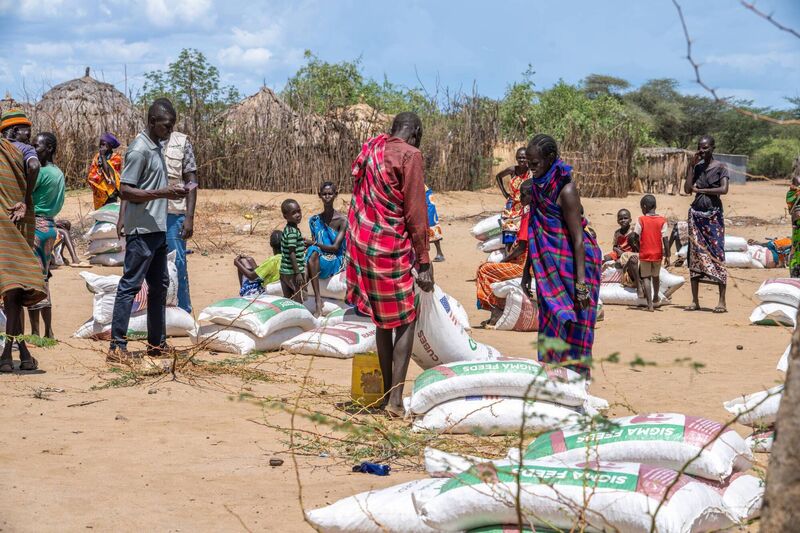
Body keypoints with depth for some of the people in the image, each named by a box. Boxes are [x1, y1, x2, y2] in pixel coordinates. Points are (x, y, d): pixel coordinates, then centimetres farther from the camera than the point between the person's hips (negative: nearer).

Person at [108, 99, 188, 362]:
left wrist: (172, 191, 10)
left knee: (159, 285, 15)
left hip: (157, 229, 10)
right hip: (141, 230, -10)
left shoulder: (156, 147, 15)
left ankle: (157, 342, 24)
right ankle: (117, 347, -7)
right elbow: (125, 191, -19)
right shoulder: (139, 150, -14)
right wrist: (163, 193, -25)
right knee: (130, 285, -8)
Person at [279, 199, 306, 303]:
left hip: (284, 271, 9)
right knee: (298, 301, -2)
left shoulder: (287, 229, 10)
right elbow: (292, 254, -20)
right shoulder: (293, 232, -17)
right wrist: (298, 273, -20)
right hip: (292, 272, -9)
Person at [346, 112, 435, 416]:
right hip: (392, 248, -7)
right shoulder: (410, 155, -11)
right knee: (406, 320, 2)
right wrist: (424, 261, -11)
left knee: (383, 319, 16)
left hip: (362, 243, 7)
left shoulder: (370, 148, 12)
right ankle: (395, 399, -5)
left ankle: (387, 392, 20)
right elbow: (415, 213, -14)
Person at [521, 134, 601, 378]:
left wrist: (581, 282, -23)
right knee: (550, 325, 10)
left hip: (571, 266, -8)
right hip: (549, 269, 8)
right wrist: (527, 270, 17)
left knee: (571, 327, -2)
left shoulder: (565, 190, -17)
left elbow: (578, 239, -19)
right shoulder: (539, 186, 6)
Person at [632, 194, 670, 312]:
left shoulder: (641, 220, -9)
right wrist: (667, 256, -3)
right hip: (658, 254, 3)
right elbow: (665, 239, -8)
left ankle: (650, 303, -8)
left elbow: (636, 237, -10)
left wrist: (637, 248, 9)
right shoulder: (662, 221, -5)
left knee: (646, 277, 4)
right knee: (656, 276, 22)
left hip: (644, 254, -3)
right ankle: (656, 298, 43)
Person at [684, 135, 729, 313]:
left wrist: (700, 190, -9)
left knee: (717, 254, -7)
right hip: (697, 213, 4)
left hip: (714, 214, -4)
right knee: (695, 255, 2)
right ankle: (695, 300, 6)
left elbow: (724, 189, -15)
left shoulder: (720, 167, -1)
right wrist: (692, 166, -1)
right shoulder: (696, 167, 11)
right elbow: (687, 189, 1)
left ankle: (722, 301, -7)